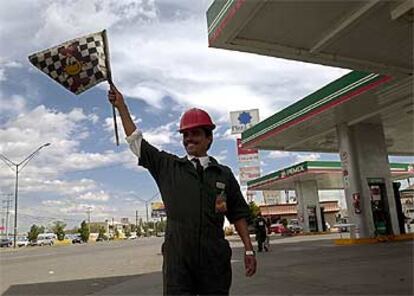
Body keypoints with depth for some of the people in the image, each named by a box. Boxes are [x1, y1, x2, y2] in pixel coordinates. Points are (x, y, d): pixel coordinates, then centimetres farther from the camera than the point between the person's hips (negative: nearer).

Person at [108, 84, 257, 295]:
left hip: (215, 259, 1)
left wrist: (249, 250, 6)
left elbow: (238, 214, 11)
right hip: (177, 259, -1)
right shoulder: (167, 166, 8)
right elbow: (136, 141, 10)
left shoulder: (224, 174, 9)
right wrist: (121, 106, 10)